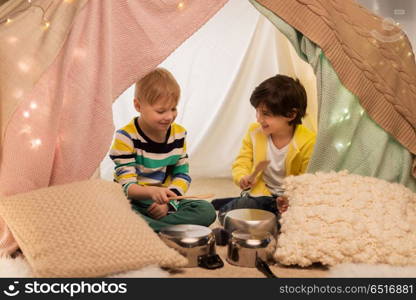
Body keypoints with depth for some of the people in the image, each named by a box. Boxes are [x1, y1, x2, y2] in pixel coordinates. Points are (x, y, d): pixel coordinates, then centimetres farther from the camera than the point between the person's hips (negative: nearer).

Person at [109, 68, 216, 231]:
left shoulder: (178, 134, 2)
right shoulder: (126, 137, -14)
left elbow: (182, 175, 5)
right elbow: (126, 186, -18)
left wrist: (168, 202, -14)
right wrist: (151, 192, -40)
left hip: (166, 201, 5)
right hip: (134, 202, -4)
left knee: (206, 210, -19)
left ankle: (150, 228, -23)